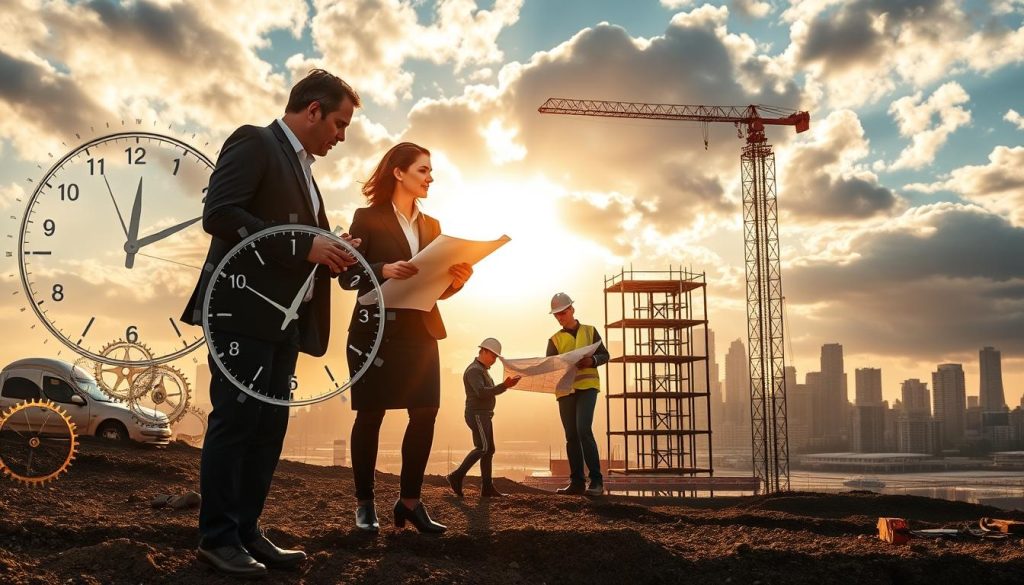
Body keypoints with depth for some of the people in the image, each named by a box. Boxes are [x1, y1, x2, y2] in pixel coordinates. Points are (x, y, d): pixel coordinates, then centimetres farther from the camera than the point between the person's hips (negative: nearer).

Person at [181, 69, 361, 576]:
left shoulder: (302, 168, 23)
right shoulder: (254, 142, -5)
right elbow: (218, 214, -18)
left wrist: (331, 252, 5)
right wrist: (304, 245, -19)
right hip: (245, 310, -9)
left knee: (270, 426, 8)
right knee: (235, 420, -5)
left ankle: (246, 531, 15)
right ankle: (217, 538, 4)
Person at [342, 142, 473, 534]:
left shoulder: (432, 226, 16)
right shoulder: (368, 218, 0)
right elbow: (348, 275, -7)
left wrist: (457, 280, -7)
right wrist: (385, 270, -24)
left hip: (421, 332, 5)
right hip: (377, 331, -5)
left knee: (425, 413, -2)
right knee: (370, 415, 1)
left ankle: (410, 501, 9)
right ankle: (365, 503, 11)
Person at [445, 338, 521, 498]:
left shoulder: (482, 370, 21)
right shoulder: (474, 370, -12)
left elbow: (489, 391, 21)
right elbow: (481, 392, -25)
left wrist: (505, 385, 7)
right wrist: (504, 386, -30)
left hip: (484, 415, 10)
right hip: (477, 414, -10)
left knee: (489, 449, 6)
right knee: (483, 447, -17)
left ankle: (487, 487, 6)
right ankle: (457, 476, -15)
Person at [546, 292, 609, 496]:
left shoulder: (590, 331, 12)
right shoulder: (555, 339, 14)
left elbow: (605, 355, 9)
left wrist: (591, 360, -13)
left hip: (587, 386, -3)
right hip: (565, 390, 3)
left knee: (583, 430, -18)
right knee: (571, 436, 3)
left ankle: (596, 480, -12)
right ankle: (576, 482, 9)